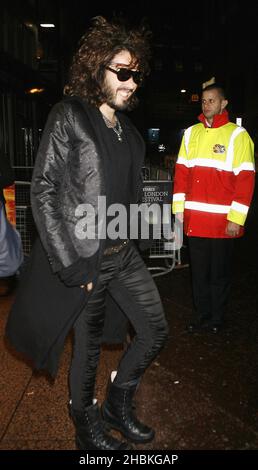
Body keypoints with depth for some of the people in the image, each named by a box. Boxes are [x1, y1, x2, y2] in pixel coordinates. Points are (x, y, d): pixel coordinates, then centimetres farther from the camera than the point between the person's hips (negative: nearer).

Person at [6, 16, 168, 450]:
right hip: (85, 258, -7)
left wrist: (132, 240, 8)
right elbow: (43, 191, -12)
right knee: (88, 346, 9)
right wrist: (71, 264, -16)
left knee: (155, 332, 13)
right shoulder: (69, 116, -8)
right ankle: (87, 423, 37)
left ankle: (117, 405, 36)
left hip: (124, 253, 7)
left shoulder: (127, 127, 12)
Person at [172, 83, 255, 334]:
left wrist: (236, 219, -12)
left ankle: (216, 318, 27)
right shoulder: (191, 133, 11)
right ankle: (201, 315, 29)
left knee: (219, 272, 9)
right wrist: (179, 208, 5)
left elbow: (245, 179, -7)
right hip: (194, 219, 4)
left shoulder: (237, 135, -3)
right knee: (198, 271, 13)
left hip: (223, 220, -4)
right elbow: (181, 172, 11)